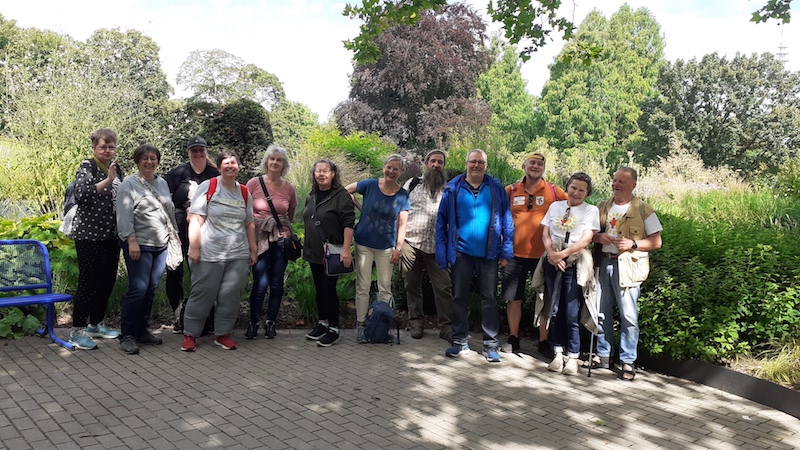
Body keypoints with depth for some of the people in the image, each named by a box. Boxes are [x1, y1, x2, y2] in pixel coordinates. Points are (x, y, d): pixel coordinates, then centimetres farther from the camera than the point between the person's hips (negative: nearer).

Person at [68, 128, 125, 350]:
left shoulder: (116, 168, 12)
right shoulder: (87, 167, -9)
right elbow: (80, 194, -26)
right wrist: (107, 181, -34)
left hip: (111, 235, 7)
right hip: (89, 235, -7)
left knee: (108, 281, 12)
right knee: (89, 282, -4)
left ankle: (95, 324, 26)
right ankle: (76, 331, 6)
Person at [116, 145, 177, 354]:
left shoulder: (162, 183, 16)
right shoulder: (129, 184, -4)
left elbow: (170, 211, 23)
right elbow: (124, 215, -11)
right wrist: (131, 241, -19)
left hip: (161, 245, 7)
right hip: (139, 245, -6)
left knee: (151, 289, 9)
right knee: (138, 288, -11)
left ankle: (142, 330, 20)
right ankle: (127, 336, -3)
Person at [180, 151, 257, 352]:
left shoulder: (244, 193, 13)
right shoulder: (208, 187, -2)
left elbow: (249, 224, 18)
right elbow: (195, 219, -7)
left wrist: (253, 250, 15)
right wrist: (194, 247, -12)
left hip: (238, 255, 4)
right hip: (209, 254, -4)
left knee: (230, 296, 4)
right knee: (203, 295, 1)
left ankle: (223, 334, 18)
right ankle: (190, 334, 14)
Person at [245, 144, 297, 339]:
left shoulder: (289, 188, 4)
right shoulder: (254, 183, -2)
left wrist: (283, 228, 11)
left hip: (281, 239, 2)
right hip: (259, 239, -2)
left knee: (277, 284, 4)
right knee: (261, 283, -8)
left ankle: (271, 322, 20)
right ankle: (254, 323, 12)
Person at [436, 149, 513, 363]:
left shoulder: (496, 188, 3)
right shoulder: (453, 189, 2)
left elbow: (507, 220, 3)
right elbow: (441, 221, 3)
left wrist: (506, 251, -4)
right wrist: (442, 254, -3)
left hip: (489, 253, 0)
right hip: (461, 252, 1)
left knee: (489, 298, 4)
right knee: (459, 297, 8)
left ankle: (490, 344, 13)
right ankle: (460, 340, 21)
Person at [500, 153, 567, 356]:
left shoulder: (554, 192, 2)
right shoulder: (510, 191, 4)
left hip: (543, 254, -1)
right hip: (515, 254, 1)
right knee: (513, 298, 7)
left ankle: (543, 341, 18)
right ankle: (513, 339, 21)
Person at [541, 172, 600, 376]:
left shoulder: (591, 210, 2)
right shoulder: (555, 206, 13)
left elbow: (586, 239, -8)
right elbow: (545, 233, 9)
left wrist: (562, 254, -15)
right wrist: (551, 253, -8)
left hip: (575, 265, -4)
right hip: (553, 263, 4)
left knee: (571, 313, -5)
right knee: (555, 311, 5)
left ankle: (573, 357, 4)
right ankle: (558, 353, 12)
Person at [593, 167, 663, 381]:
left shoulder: (643, 210, 0)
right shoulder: (602, 207, 14)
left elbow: (656, 241, -1)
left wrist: (632, 244, -15)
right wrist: (599, 237, -6)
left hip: (627, 266, -4)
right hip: (604, 262, 5)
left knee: (628, 315, -5)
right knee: (602, 312, 9)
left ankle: (628, 361, 4)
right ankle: (603, 356, 21)